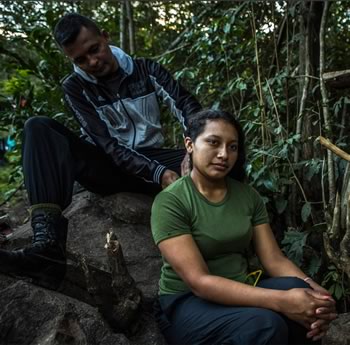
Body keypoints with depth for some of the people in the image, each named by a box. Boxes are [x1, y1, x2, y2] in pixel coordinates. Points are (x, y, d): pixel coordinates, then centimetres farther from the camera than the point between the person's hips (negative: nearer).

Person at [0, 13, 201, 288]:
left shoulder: (146, 70, 3)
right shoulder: (76, 87, -1)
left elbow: (189, 107, -8)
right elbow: (108, 145, -12)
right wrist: (158, 173, -25)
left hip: (155, 161, 1)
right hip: (110, 168, -1)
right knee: (39, 128, -25)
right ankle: (48, 246, -44)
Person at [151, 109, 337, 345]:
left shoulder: (248, 195, 3)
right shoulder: (169, 202, -16)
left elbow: (274, 259, -1)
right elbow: (199, 281, -23)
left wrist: (312, 288, -24)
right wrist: (281, 300, -31)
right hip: (187, 303, -4)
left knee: (301, 298, -25)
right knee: (264, 324, -32)